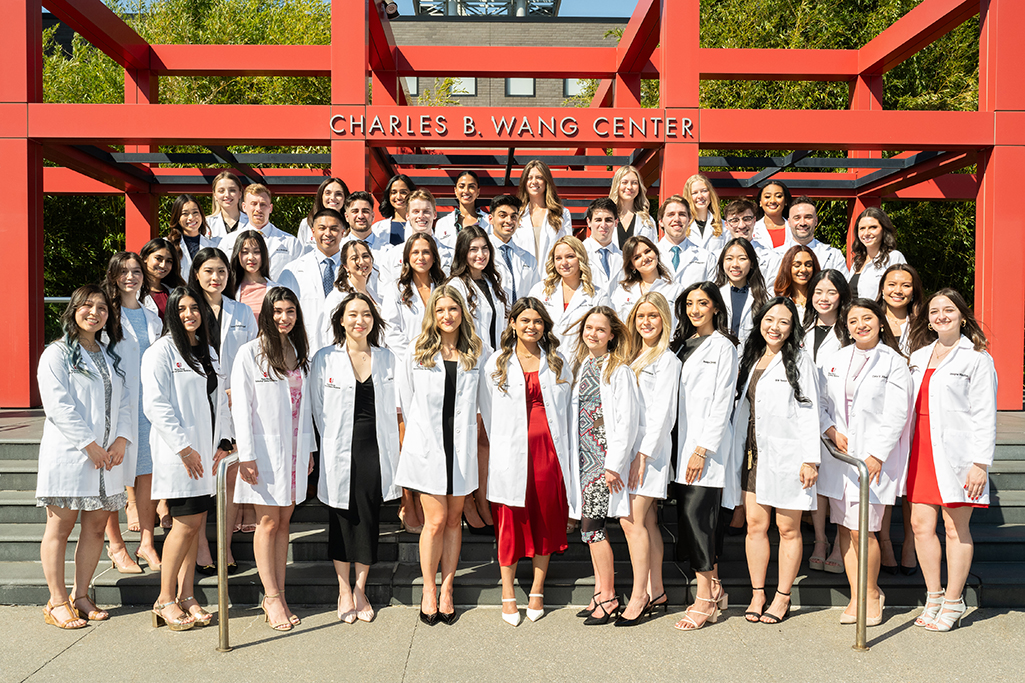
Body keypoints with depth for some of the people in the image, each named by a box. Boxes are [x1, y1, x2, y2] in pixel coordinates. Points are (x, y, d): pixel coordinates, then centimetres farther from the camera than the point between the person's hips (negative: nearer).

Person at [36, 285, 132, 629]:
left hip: (107, 455, 6)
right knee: (60, 525, 0)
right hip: (67, 455, -6)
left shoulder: (111, 357, 17)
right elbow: (59, 406, -11)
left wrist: (121, 440, -3)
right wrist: (90, 444, -15)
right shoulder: (57, 354, -2)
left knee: (96, 525, 7)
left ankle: (81, 596, 18)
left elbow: (124, 401, 13)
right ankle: (57, 601, 8)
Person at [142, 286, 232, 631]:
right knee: (187, 522, -8)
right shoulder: (162, 350, -4)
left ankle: (185, 596, 15)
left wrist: (223, 442, 7)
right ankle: (165, 599, 5)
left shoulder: (208, 352, 18)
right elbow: (155, 404, -11)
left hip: (206, 451, 6)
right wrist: (183, 447, -15)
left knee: (197, 523, 7)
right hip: (178, 451, -6)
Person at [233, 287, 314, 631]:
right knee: (268, 522, -1)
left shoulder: (299, 353, 13)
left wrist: (308, 448, 13)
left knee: (284, 522, 8)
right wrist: (246, 455, -13)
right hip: (265, 450, -5)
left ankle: (278, 596, 13)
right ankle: (272, 597, 7)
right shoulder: (250, 353, -5)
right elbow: (241, 406, -8)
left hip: (294, 449, 5)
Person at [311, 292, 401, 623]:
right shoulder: (325, 359, 0)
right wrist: (331, 445, -1)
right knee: (342, 520, 7)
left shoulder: (386, 359, 7)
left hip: (376, 450, 2)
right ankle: (344, 591, 21)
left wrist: (392, 455, 6)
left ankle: (361, 591, 20)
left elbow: (391, 409, 10)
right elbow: (318, 409, 3)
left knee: (369, 520, 6)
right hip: (340, 452, -1)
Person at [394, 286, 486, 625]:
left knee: (454, 519, 7)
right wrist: (419, 432, 9)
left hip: (462, 444, 2)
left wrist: (466, 424, 10)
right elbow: (405, 396, 8)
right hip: (427, 444, -2)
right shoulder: (418, 350, 3)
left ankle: (446, 589, 17)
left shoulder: (476, 350, 6)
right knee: (436, 520, -3)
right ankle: (428, 590, 12)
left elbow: (480, 397, 15)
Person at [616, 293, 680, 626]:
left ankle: (639, 597, -1)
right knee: (646, 521, 10)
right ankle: (656, 592, 17)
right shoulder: (633, 357, 18)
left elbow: (662, 412, -12)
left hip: (650, 449, -7)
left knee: (633, 521, -9)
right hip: (628, 446, 7)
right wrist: (633, 453, 11)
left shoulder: (667, 359, -6)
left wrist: (643, 453, -16)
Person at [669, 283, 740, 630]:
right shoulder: (683, 344, 17)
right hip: (682, 442, 7)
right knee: (688, 516, 7)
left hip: (707, 445, -7)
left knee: (697, 515, -9)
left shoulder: (722, 346, -4)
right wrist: (681, 446, 10)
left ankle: (705, 601, -1)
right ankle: (715, 589, 19)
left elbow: (722, 403, -10)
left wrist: (703, 449, -15)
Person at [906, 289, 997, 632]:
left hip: (957, 450, -5)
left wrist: (980, 463, -12)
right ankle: (934, 596, 20)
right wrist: (908, 448, 10)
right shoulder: (919, 356, 15)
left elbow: (985, 415, -6)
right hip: (923, 449, 5)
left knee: (956, 527, 2)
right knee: (921, 524, 5)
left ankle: (953, 603, 15)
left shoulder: (977, 358, -2)